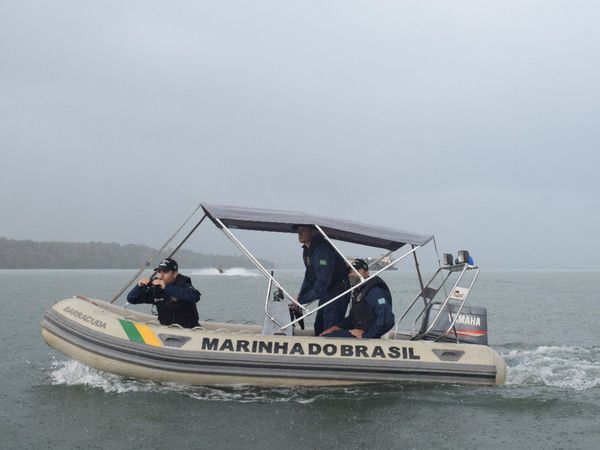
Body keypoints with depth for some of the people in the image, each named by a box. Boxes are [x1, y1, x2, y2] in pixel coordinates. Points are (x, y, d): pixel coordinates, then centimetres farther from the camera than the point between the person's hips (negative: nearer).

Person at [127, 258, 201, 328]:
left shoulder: (183, 284, -11)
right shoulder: (155, 288, 1)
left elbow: (195, 297, -35)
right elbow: (131, 299, 8)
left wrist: (166, 287, -34)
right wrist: (139, 286, -15)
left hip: (188, 330, -4)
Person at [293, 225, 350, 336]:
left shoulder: (322, 250, -26)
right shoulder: (307, 250, 7)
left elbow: (323, 282, -29)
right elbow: (309, 278, 15)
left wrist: (302, 299, -24)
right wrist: (300, 297, 3)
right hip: (325, 294, 11)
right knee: (319, 327, 15)